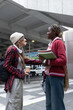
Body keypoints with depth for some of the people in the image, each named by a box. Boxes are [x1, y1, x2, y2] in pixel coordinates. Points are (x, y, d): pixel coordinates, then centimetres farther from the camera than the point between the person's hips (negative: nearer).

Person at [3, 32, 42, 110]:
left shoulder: (19, 51, 14)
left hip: (19, 80, 9)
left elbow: (27, 61, 18)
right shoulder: (12, 49, -13)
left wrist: (41, 61, 17)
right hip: (14, 81, -9)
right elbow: (6, 66, -17)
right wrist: (21, 73, -16)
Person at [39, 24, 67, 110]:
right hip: (48, 75, 8)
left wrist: (48, 62, -22)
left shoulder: (59, 42, -5)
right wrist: (43, 59, 3)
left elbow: (63, 60, -16)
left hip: (56, 76, -8)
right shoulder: (50, 44, 19)